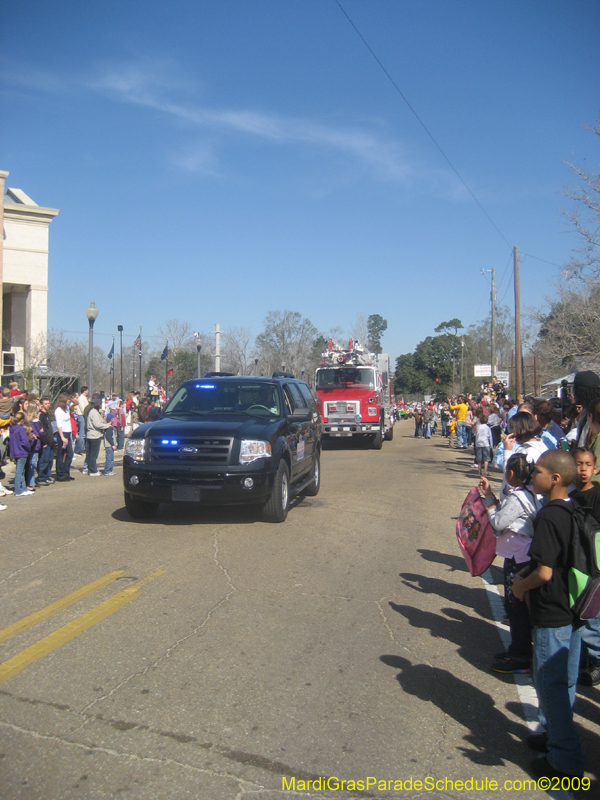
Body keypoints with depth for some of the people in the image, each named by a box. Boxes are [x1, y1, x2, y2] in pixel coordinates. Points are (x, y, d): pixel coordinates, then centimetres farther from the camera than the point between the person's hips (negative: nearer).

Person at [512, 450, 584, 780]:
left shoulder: (548, 517, -24)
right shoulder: (575, 511, 3)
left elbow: (544, 572, -24)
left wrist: (521, 585, -6)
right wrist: (528, 574, 13)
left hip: (551, 616, -9)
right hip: (574, 609, 9)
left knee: (550, 684, 3)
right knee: (565, 682, 20)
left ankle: (565, 760, 12)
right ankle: (558, 735, 36)